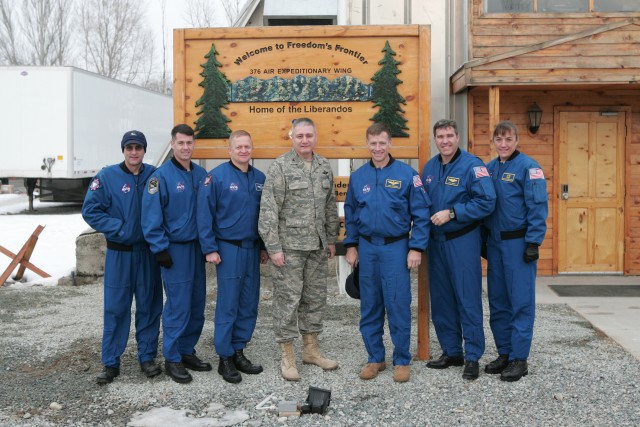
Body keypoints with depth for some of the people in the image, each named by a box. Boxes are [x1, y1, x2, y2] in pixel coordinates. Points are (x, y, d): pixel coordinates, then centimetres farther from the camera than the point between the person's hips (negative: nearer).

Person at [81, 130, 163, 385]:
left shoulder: (155, 175, 2)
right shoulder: (107, 177, -5)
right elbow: (90, 210, -6)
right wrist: (119, 229, -13)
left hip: (149, 251, 2)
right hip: (120, 252, -2)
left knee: (149, 305, 9)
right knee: (116, 308, 1)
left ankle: (147, 356, 21)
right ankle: (111, 363, 12)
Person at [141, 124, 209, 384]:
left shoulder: (201, 174, 8)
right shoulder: (161, 176, -10)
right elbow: (151, 217, -12)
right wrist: (160, 249, -14)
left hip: (197, 248, 6)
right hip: (175, 250, -6)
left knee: (197, 304, 11)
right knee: (178, 306, -3)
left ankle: (187, 351, 25)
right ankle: (172, 359, 10)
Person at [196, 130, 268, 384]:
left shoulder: (260, 178, 8)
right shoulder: (217, 177, -8)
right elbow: (204, 215, -9)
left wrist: (264, 247, 14)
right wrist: (210, 249, -12)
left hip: (252, 249, 5)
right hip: (229, 249, -5)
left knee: (249, 305, 9)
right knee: (228, 305, -1)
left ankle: (238, 352, 22)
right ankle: (225, 359, 10)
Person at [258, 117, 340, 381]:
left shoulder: (324, 167, 10)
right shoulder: (280, 167, -8)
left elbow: (330, 206, 16)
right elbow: (268, 210, -12)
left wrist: (331, 239, 14)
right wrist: (273, 247, -16)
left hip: (317, 246, 6)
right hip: (289, 246, -6)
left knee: (315, 298, 13)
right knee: (288, 299, 0)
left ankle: (311, 350, 27)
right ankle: (287, 357, 12)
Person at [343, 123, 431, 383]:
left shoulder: (406, 174, -5)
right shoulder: (358, 176, 7)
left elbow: (421, 213, -5)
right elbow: (350, 213, 14)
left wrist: (416, 248, -9)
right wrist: (351, 246, 9)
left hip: (396, 247, -4)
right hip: (367, 247, 4)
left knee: (398, 306, 0)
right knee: (369, 306, 10)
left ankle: (402, 361, 15)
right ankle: (375, 358, 23)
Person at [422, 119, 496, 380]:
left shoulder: (472, 165, -10)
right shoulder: (429, 167, 10)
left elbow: (487, 201, -17)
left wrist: (451, 213, -18)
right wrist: (427, 218, 3)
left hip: (463, 241, -6)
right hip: (436, 240, 7)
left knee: (468, 299, -2)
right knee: (441, 299, 12)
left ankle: (472, 357, 9)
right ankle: (451, 352, 25)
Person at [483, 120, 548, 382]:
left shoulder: (528, 167, -8)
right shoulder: (489, 168, 11)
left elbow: (538, 207, -12)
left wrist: (533, 243, -16)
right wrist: (484, 239, 12)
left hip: (518, 242, -6)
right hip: (494, 242, 7)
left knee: (521, 301, -1)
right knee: (497, 301, 11)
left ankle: (519, 358, 7)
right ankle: (504, 353, 23)